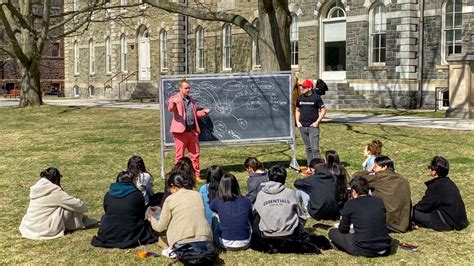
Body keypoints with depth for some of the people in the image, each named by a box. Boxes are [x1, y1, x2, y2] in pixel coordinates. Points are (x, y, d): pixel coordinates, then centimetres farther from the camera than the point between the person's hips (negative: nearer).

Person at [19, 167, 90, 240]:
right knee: (71, 207, 0)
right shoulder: (54, 191, -14)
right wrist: (84, 208, 13)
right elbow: (75, 203, -6)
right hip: (45, 230, -8)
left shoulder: (35, 189, 6)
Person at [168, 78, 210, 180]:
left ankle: (196, 175, 19)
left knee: (195, 154, 10)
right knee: (180, 155, 1)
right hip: (180, 131, -6)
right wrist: (173, 104, -46)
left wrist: (204, 112, 11)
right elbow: (170, 109, -23)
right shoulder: (175, 99, -4)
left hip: (192, 131, 7)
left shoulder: (191, 100, 18)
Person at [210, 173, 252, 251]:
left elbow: (212, 207, 17)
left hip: (227, 245, -1)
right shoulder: (246, 201, -6)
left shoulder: (217, 202, -9)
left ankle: (216, 242, 34)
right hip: (245, 244, 2)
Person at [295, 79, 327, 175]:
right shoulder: (300, 98, 9)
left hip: (313, 127, -5)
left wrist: (317, 122, -10)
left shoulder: (316, 97, -5)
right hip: (303, 127, 5)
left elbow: (323, 110, -2)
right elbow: (297, 110, 19)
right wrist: (297, 121, 6)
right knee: (308, 148, 11)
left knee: (315, 148, -9)